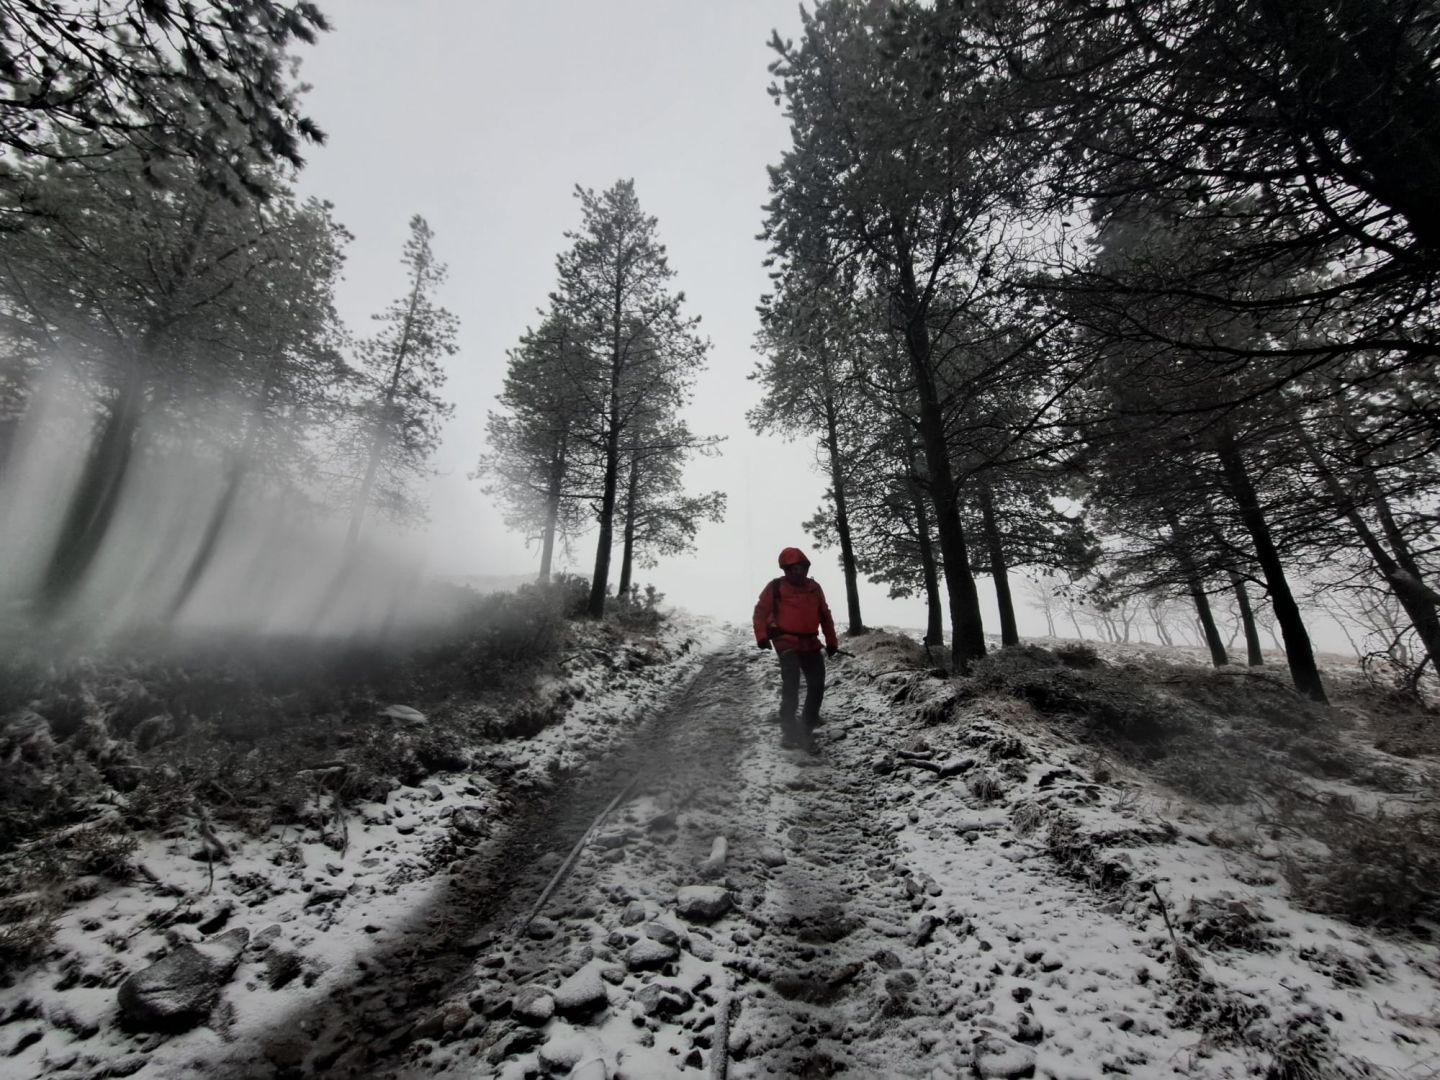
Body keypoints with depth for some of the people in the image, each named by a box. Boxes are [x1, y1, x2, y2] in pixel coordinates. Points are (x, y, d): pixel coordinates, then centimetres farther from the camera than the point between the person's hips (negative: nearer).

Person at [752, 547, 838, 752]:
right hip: (786, 642, -6)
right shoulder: (776, 587, -4)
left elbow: (825, 615, 17)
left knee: (817, 684, 8)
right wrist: (762, 636, -13)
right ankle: (790, 732, -6)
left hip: (810, 643, 6)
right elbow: (761, 611, -3)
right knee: (791, 684, -13)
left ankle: (807, 726, 24)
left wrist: (831, 641, 17)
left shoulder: (814, 587, 11)